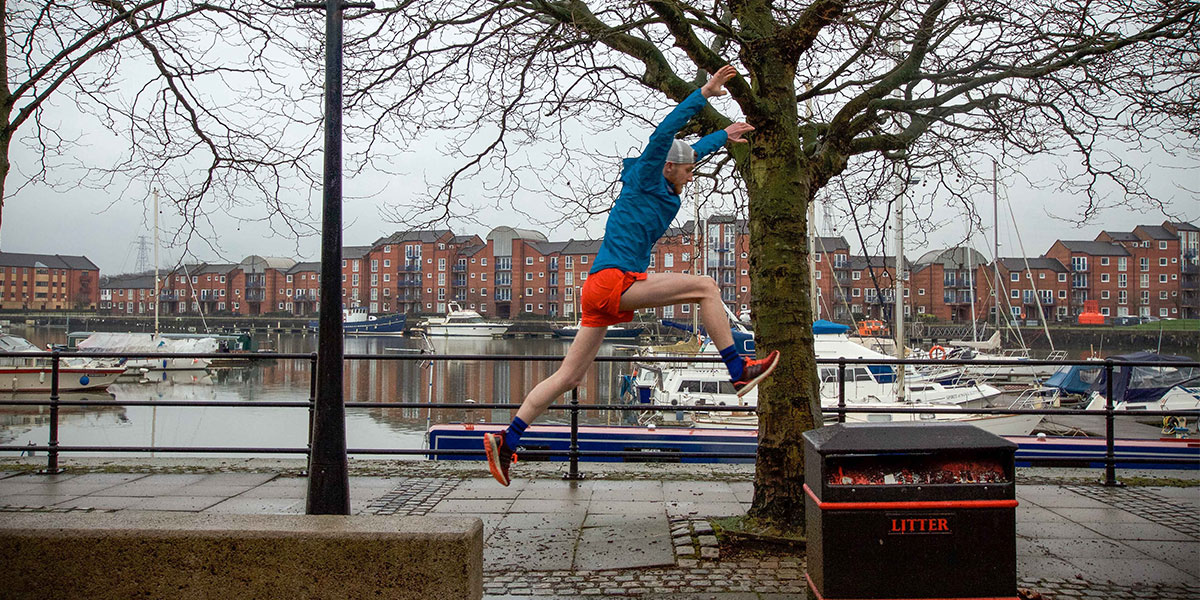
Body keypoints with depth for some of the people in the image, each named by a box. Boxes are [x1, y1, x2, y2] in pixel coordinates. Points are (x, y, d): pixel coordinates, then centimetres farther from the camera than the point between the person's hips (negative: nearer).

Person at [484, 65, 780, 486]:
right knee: (706, 288, -9)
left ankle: (506, 441, 7)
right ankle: (739, 373, -11)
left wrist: (723, 136, 51)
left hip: (600, 293, 9)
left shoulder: (664, 188, 22)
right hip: (614, 281, -9)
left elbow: (690, 151, 40)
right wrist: (704, 94, -14)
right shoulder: (644, 180, 0)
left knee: (569, 376, 7)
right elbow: (663, 135, -14)